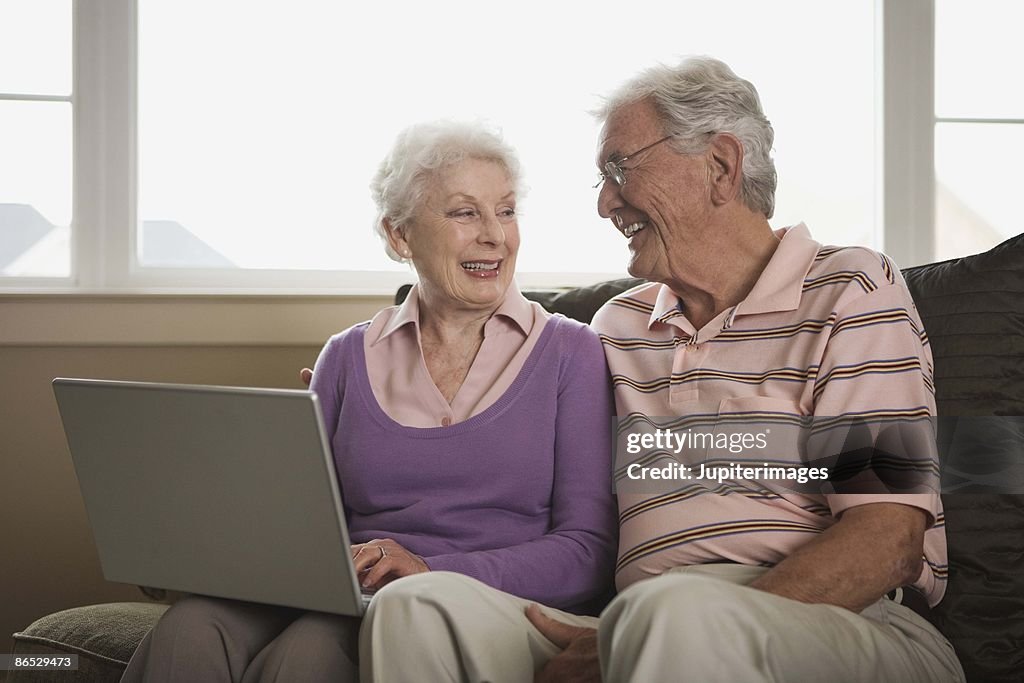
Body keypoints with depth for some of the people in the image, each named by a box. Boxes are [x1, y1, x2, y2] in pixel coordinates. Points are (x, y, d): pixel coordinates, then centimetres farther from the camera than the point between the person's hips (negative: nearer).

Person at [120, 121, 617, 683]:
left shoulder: (570, 353, 7)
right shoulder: (347, 357, 17)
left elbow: (588, 551, -2)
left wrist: (434, 573, -18)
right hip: (347, 607, 3)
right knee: (192, 630, -29)